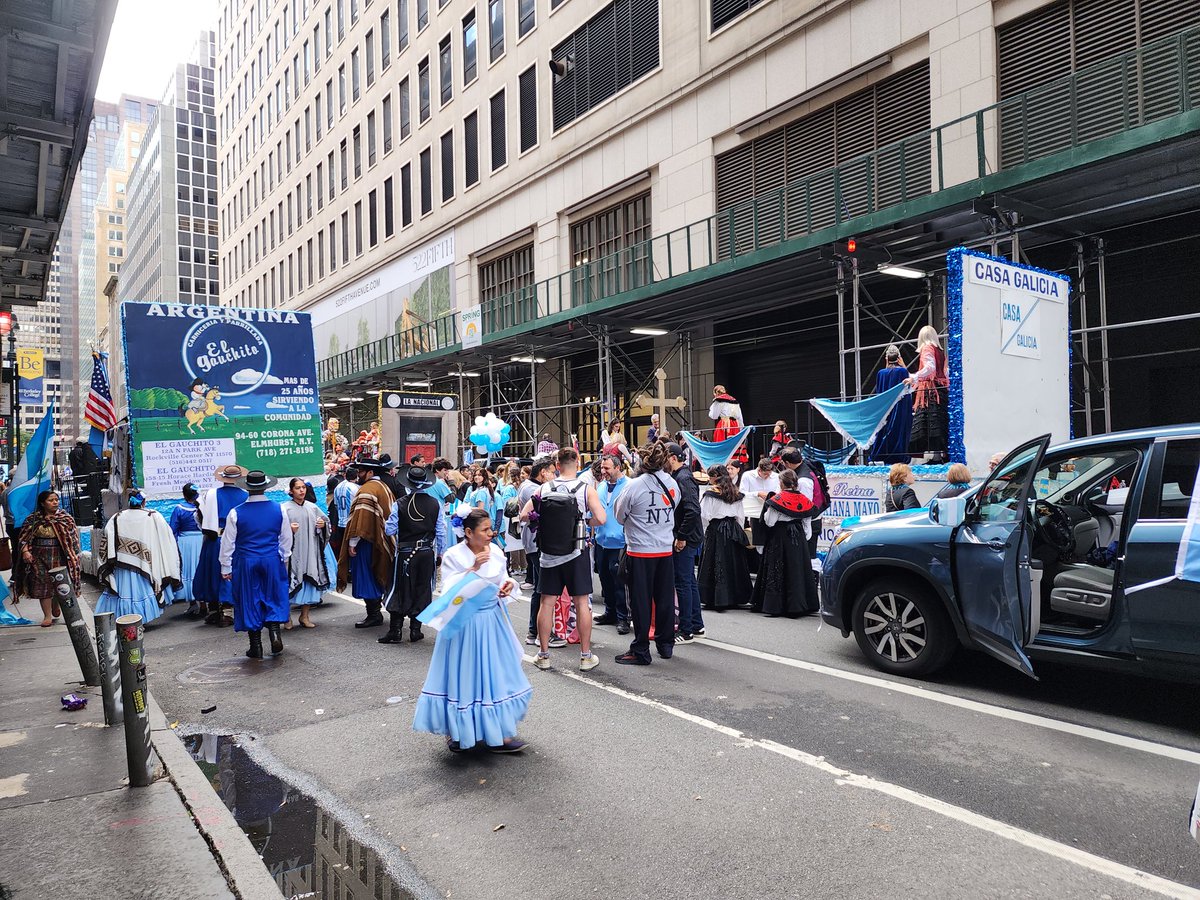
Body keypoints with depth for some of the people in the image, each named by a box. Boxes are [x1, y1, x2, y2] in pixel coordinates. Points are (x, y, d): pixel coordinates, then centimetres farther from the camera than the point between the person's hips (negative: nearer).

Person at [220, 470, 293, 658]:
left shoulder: (235, 513, -8)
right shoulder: (279, 510, -4)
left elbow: (228, 542, -2)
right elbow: (286, 539, 6)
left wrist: (226, 567, 8)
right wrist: (284, 559, 20)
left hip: (245, 563, -1)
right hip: (272, 560, 1)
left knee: (250, 601, 8)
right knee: (274, 598, 14)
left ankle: (256, 647, 13)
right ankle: (275, 633, -4)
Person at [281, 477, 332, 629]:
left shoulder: (312, 507, 10)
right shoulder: (285, 508, -2)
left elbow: (325, 521, 19)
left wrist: (323, 524, -2)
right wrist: (289, 529, -23)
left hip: (310, 551, 4)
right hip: (292, 552, -4)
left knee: (310, 582, 5)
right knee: (291, 583, -3)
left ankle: (304, 616, 16)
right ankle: (287, 617, 11)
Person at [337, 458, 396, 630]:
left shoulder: (366, 490, -16)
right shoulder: (384, 487, 12)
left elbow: (360, 518, -22)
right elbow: (390, 514, 16)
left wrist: (352, 542, -20)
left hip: (367, 541, -9)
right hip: (382, 542, 9)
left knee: (366, 578, -2)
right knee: (377, 576, 16)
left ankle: (374, 615, 0)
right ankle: (376, 612, 23)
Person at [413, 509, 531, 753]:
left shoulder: (496, 551, 1)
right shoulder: (453, 556, -13)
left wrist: (507, 586, -8)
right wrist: (473, 568, -25)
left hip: (492, 620, 5)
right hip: (464, 623, -5)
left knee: (496, 674, 11)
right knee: (464, 675, 5)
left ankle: (498, 732, 25)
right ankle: (456, 731, 26)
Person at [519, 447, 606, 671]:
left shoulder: (544, 489, -2)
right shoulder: (586, 489, -9)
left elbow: (524, 515, -3)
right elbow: (601, 519, -17)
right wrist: (585, 521, 3)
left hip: (549, 554, 2)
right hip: (576, 554, -2)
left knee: (547, 602, 9)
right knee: (581, 603, 6)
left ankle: (544, 655, 17)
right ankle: (586, 656, 12)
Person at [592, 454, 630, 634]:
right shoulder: (600, 487, 12)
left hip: (619, 543, -7)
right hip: (601, 542, 7)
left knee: (619, 582, -2)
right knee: (605, 580, 16)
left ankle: (622, 618, 9)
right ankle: (610, 613, 30)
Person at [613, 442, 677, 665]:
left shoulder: (634, 486, -14)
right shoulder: (672, 485, -1)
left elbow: (620, 516, -2)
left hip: (640, 551, -4)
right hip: (665, 550, 4)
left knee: (641, 601, 2)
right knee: (665, 598, 14)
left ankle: (640, 651, 8)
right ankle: (666, 644, 25)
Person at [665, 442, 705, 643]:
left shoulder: (683, 479, -17)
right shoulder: (678, 477, 13)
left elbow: (693, 510, -27)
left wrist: (682, 537, -22)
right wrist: (681, 536, 12)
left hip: (685, 540, -10)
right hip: (686, 538, 10)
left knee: (683, 583, -3)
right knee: (689, 582, 16)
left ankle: (686, 631, 4)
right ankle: (697, 626, 26)